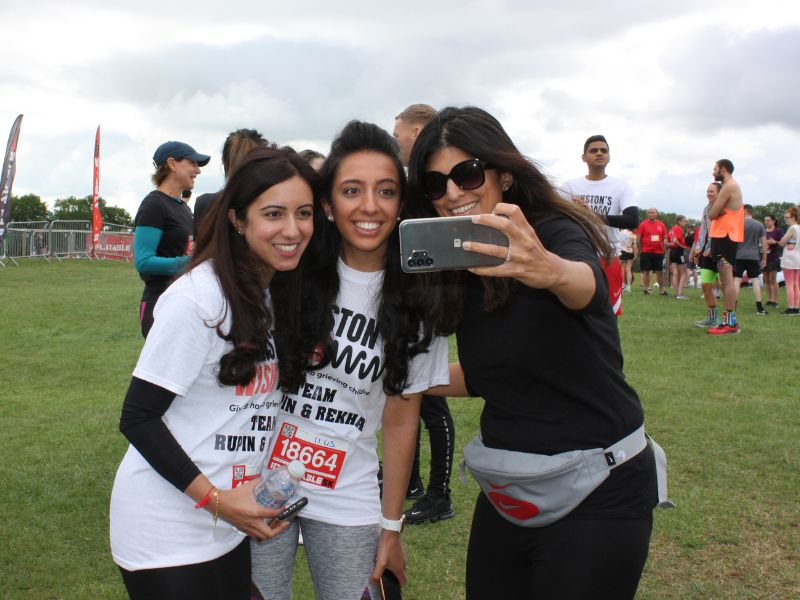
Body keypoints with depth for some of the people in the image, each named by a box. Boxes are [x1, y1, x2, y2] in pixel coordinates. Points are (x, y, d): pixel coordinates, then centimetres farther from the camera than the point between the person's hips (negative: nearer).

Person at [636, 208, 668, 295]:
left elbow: (665, 237, 16)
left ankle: (662, 289, 12)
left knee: (660, 271, 5)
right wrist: (640, 250, -2)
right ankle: (646, 288, 10)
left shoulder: (661, 224, 9)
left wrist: (665, 242, -4)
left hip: (658, 252, 3)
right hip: (646, 252, -3)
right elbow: (638, 238, -1)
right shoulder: (643, 224, -1)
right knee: (646, 271, 2)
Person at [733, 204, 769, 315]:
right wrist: (764, 259, 11)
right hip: (754, 257, 3)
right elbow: (764, 243, 6)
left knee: (737, 280, 2)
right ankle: (759, 307, 2)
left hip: (739, 256, -2)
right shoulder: (760, 225, 6)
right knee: (755, 280, 5)